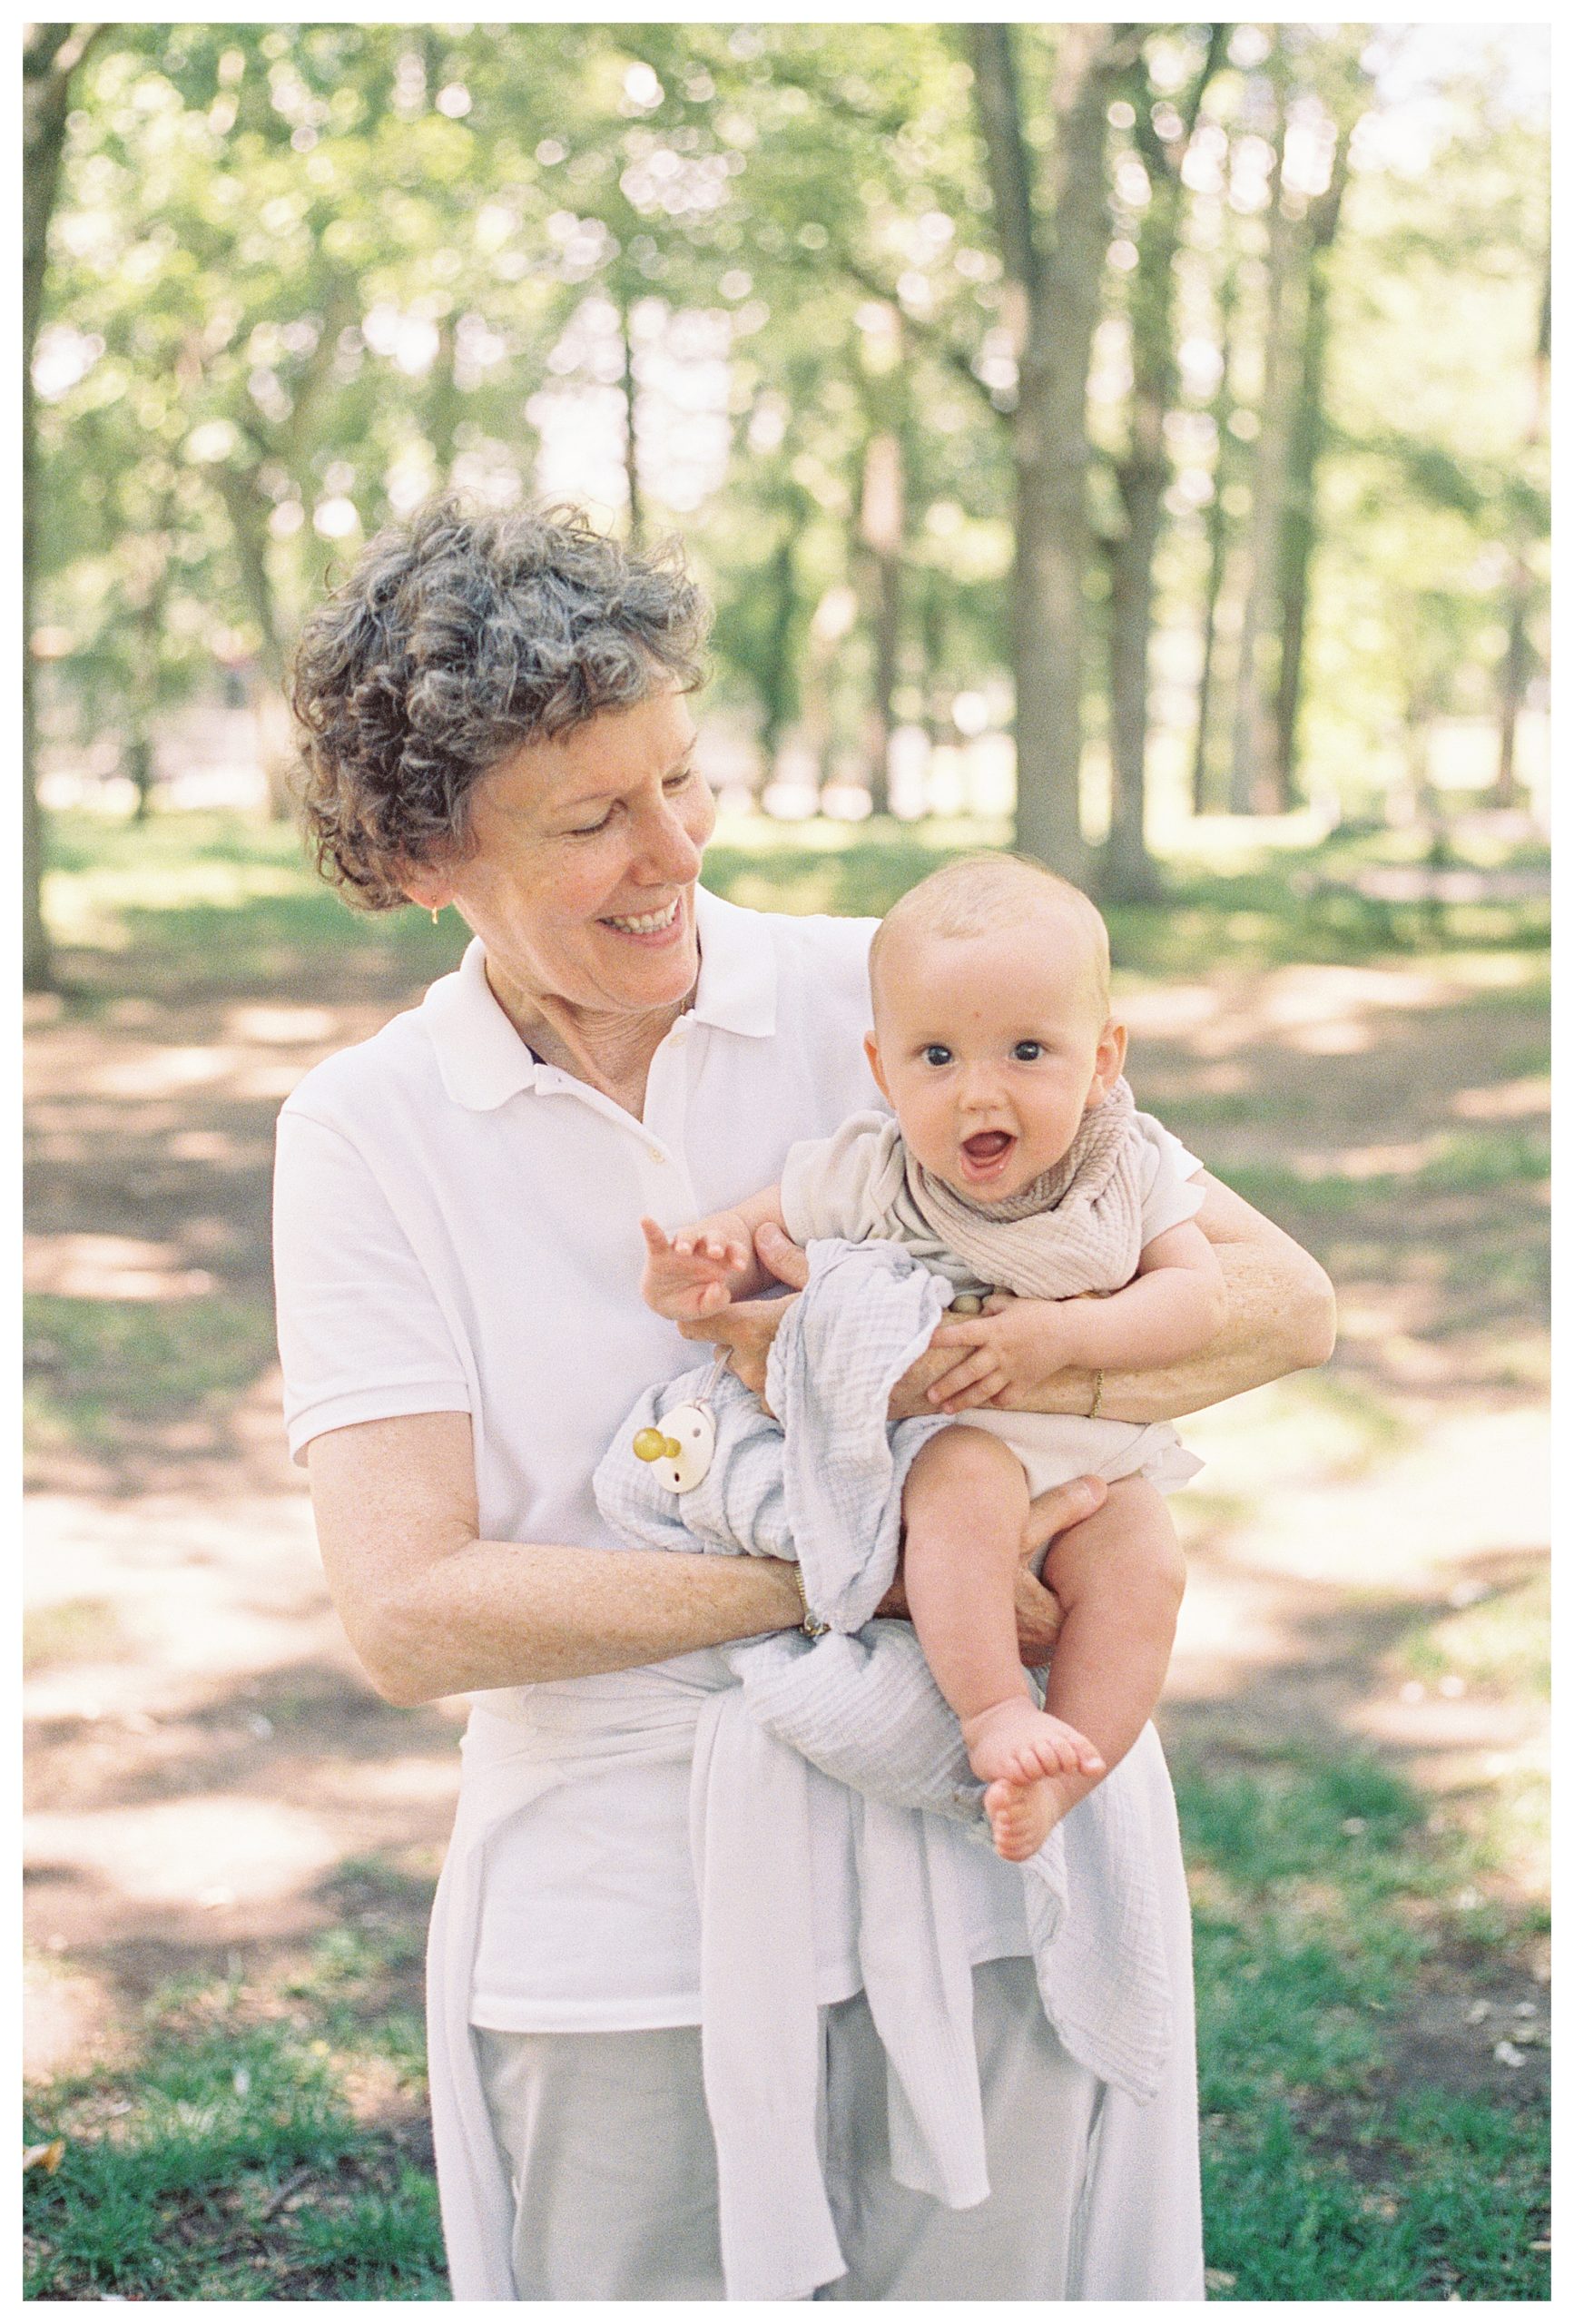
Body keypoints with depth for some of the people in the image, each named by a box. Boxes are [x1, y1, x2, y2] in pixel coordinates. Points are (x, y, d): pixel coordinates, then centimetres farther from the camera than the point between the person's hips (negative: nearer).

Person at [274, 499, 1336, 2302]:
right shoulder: (364, 1129, -2)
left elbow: (1279, 1296, -5)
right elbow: (408, 1613, -12)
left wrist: (958, 1379, -22)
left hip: (993, 1866, 0)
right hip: (628, 1926, 0)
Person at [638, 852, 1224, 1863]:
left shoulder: (1129, 1171, -5)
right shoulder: (864, 1177, -9)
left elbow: (1199, 1295, -11)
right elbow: (760, 1230, 2)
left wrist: (1065, 1334, -26)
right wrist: (709, 1273, -24)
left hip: (1092, 1450, 2)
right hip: (927, 1437, -2)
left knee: (1145, 1568, -25)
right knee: (969, 1484, -36)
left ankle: (1056, 1779, -19)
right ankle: (992, 1712, -30)